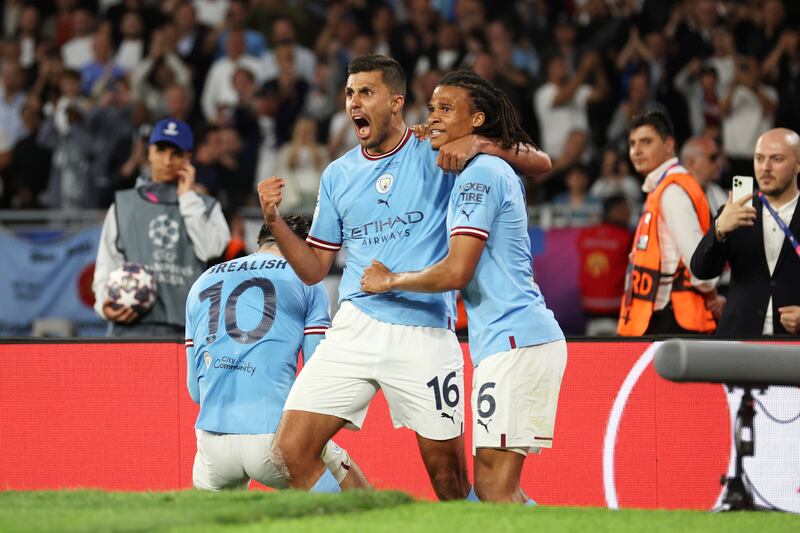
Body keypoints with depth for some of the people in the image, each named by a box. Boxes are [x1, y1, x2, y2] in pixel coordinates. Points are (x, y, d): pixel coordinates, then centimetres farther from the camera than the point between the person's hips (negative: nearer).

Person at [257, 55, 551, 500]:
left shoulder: (436, 154, 2)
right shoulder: (338, 175, 14)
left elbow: (540, 163, -3)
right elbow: (314, 268, 17)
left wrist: (478, 144, -19)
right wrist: (274, 220, 1)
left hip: (426, 334, -4)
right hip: (355, 327, 4)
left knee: (450, 478, 0)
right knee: (290, 455, -8)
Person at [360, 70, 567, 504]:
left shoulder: (478, 174, -12)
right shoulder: (496, 171, 19)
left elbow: (456, 272, -17)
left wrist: (391, 281, -1)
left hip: (514, 342, -10)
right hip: (509, 341, 10)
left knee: (494, 484, -13)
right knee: (491, 484, 10)